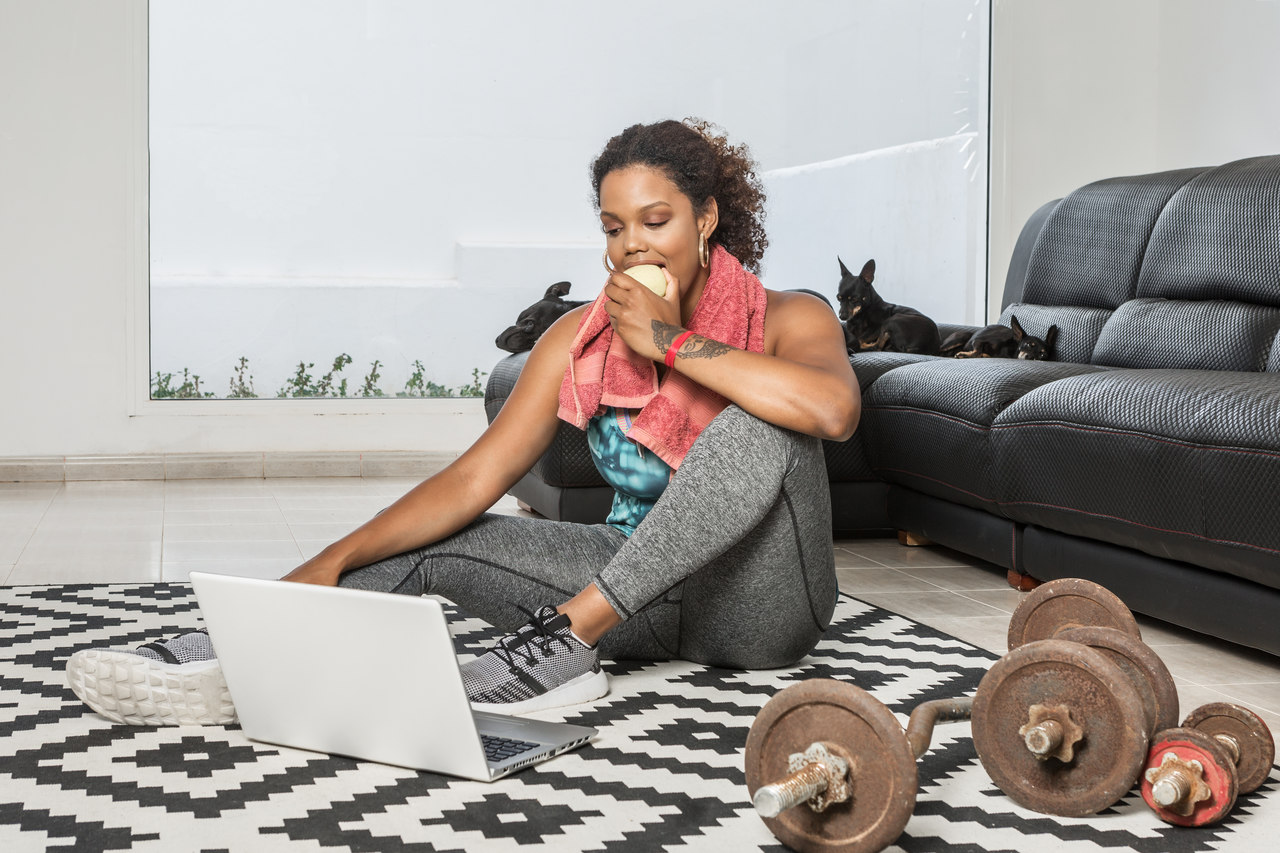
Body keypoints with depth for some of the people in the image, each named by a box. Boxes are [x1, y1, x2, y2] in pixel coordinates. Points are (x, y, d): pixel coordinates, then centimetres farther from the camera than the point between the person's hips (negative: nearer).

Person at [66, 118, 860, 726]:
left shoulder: (786, 319, -9)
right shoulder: (582, 337, 1)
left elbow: (834, 410, -34)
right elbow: (475, 479, -6)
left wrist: (670, 344, -24)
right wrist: (331, 563, -19)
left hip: (757, 604, -4)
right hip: (642, 593, 4)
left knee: (761, 424, -33)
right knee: (430, 543, -11)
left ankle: (567, 637, -36)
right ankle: (232, 663, -29)